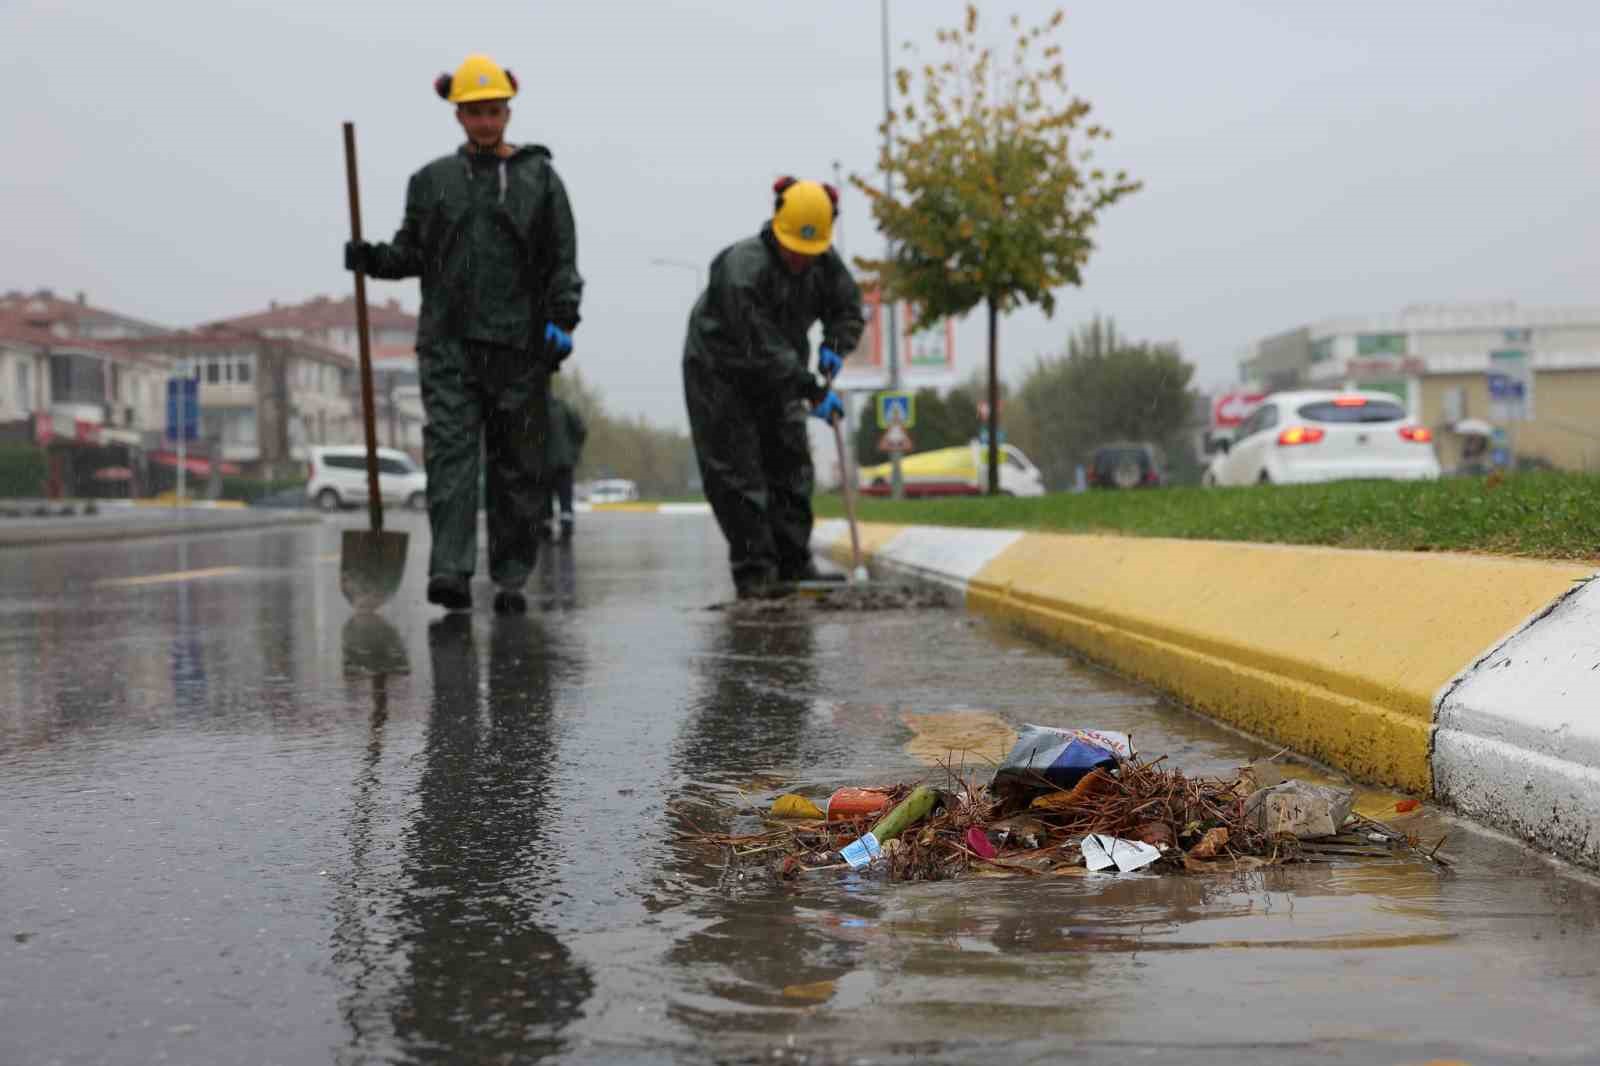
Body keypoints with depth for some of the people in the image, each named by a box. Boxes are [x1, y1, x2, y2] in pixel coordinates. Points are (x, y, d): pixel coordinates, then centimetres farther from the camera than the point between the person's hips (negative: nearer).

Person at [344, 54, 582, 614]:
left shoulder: (539, 178, 8)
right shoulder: (432, 180, 13)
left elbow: (562, 260, 5)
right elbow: (413, 252, 16)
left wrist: (562, 320, -8)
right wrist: (374, 259, -4)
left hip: (519, 342, 0)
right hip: (448, 341, 1)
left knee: (516, 462, 3)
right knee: (450, 451, -12)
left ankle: (511, 578, 11)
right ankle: (450, 571, -18)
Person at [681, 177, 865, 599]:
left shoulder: (825, 263, -10)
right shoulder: (742, 269, -31)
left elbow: (848, 309, 6)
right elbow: (762, 349, -33)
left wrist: (835, 347, -15)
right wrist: (813, 392, -33)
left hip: (776, 378, 7)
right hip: (719, 374, -6)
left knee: (791, 466, 5)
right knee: (737, 473, -8)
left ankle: (794, 564, 11)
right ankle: (754, 571, -4)